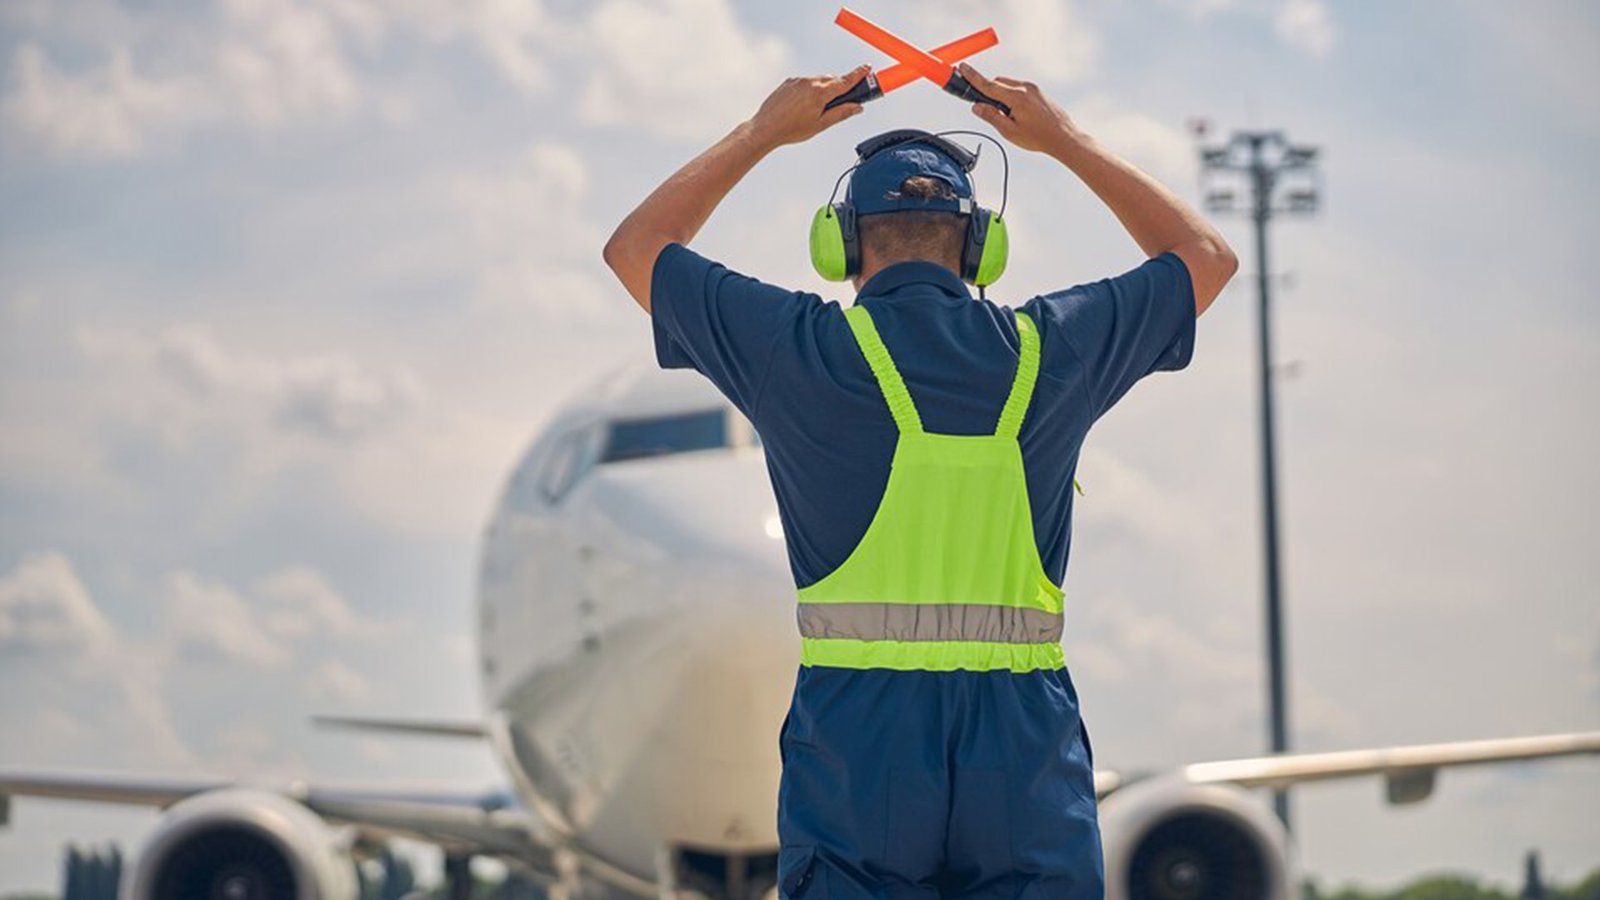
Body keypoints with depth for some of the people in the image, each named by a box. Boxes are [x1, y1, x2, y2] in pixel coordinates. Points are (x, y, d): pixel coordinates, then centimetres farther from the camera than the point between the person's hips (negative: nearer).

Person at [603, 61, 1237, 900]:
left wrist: (762, 132, 28)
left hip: (855, 742, -1)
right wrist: (1066, 140, 30)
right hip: (1026, 745, 1)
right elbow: (1206, 257, 25)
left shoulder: (802, 349, 2)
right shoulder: (1044, 350, 6)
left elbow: (634, 248, 20)